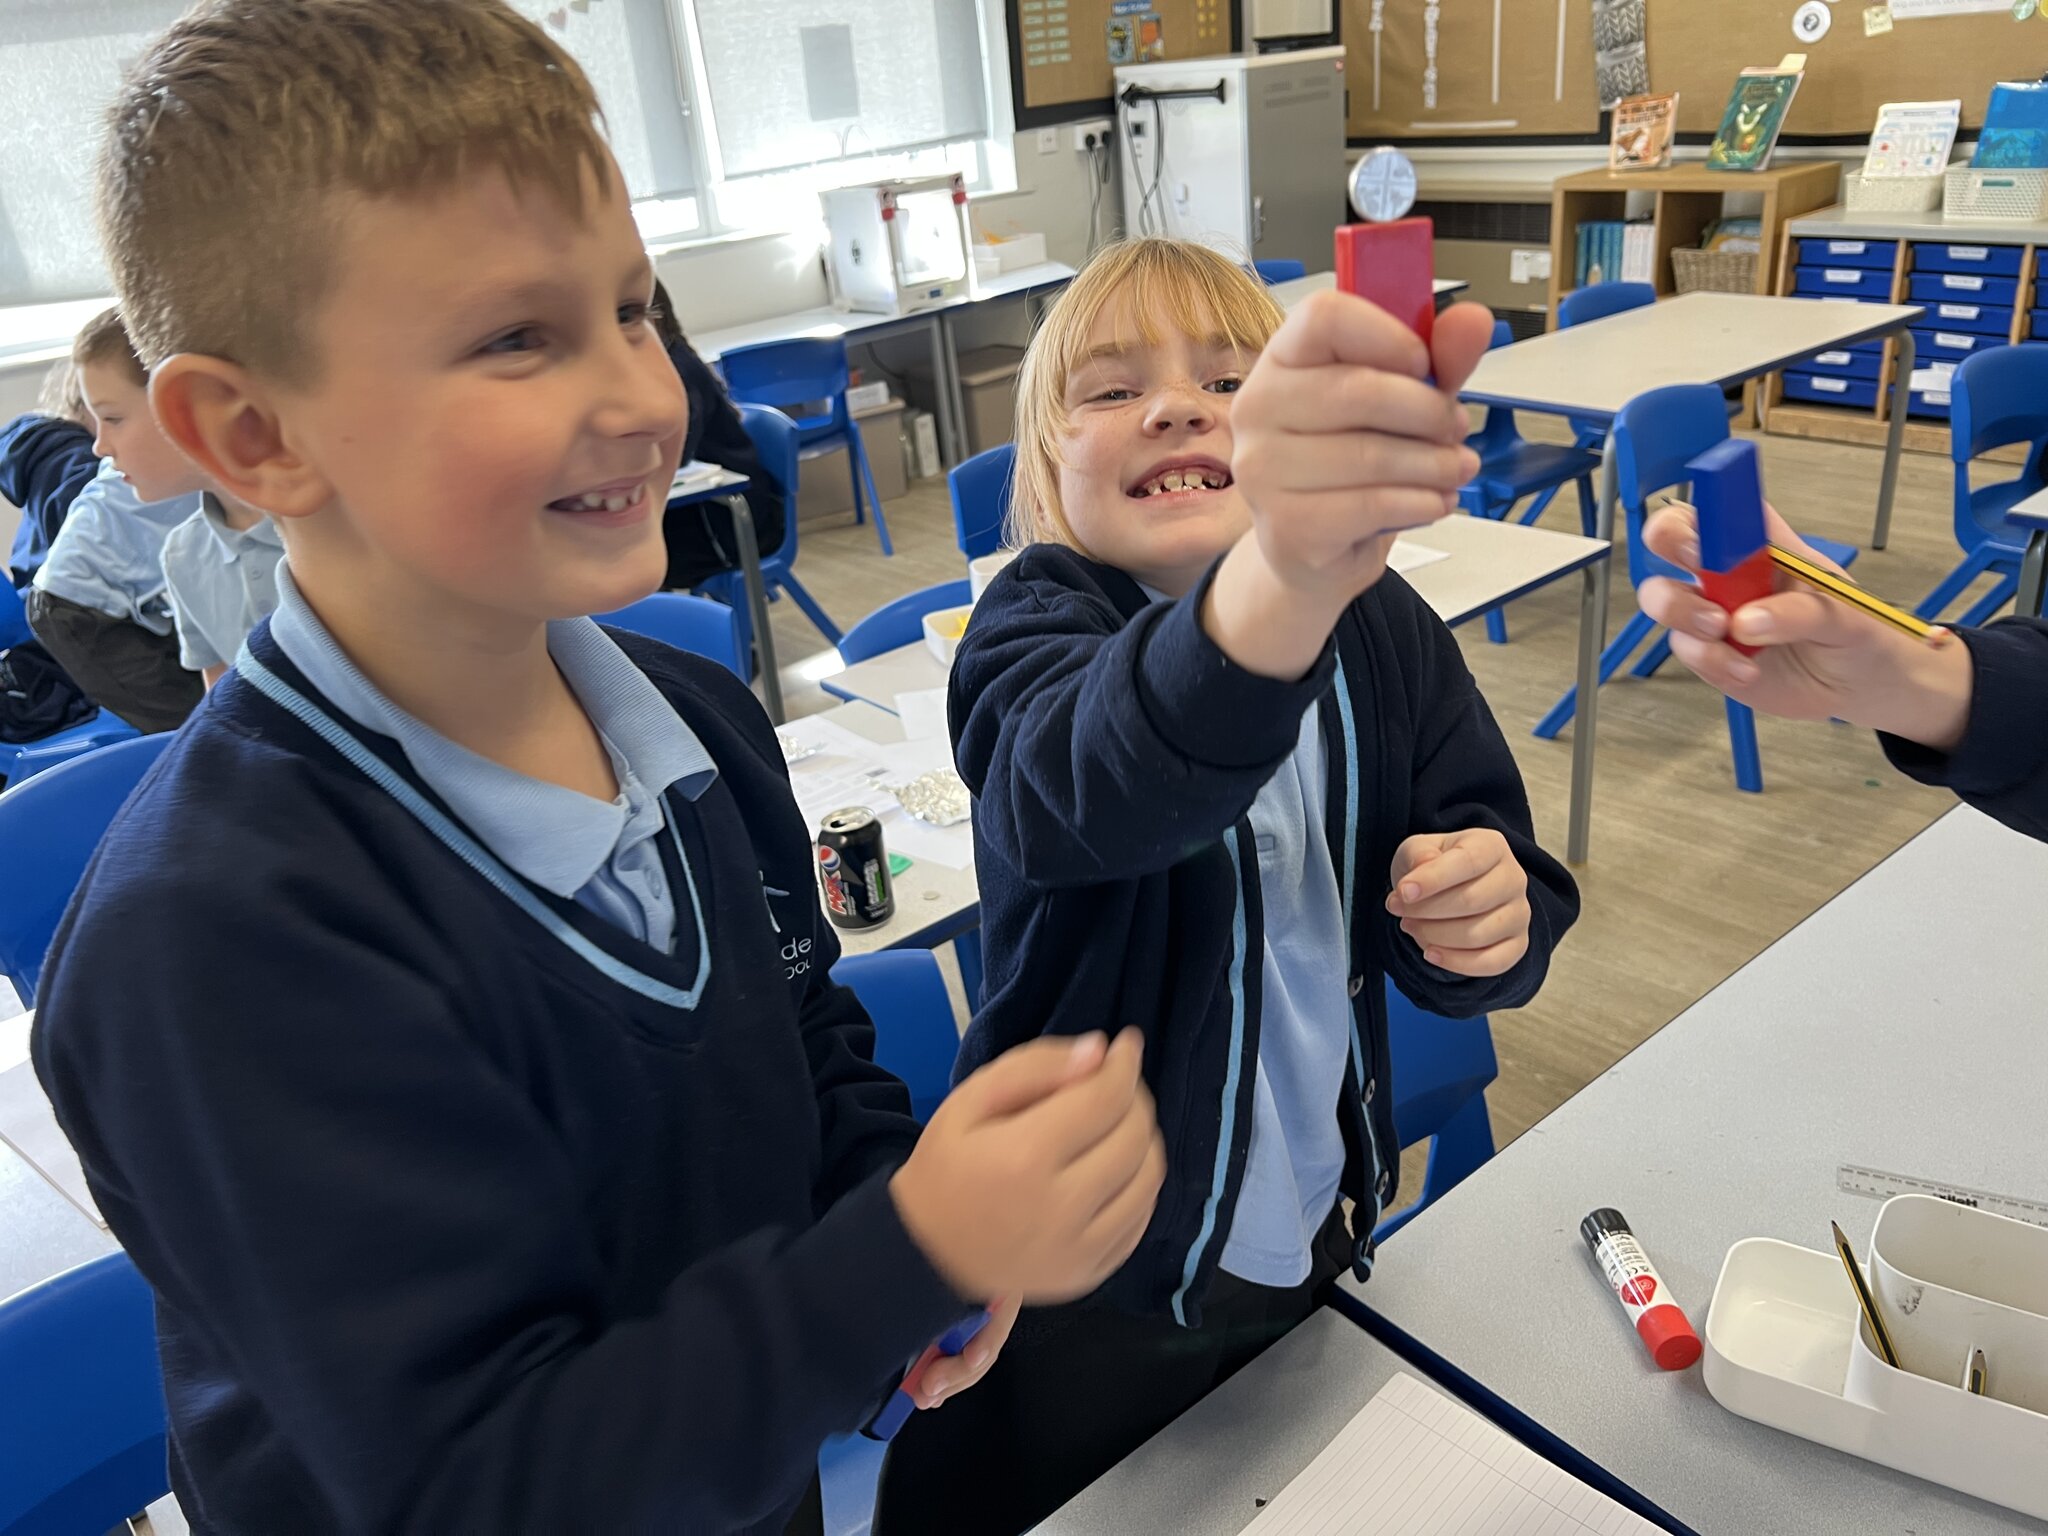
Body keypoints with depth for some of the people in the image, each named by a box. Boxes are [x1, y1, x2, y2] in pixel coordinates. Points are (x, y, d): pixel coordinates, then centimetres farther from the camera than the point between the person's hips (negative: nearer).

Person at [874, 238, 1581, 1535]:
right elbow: (1105, 780, -43)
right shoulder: (1032, 633, -19)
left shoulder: (1383, 627, -6)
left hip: (1320, 1232, 4)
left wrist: (1494, 916, -25)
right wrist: (1282, 577, -63)